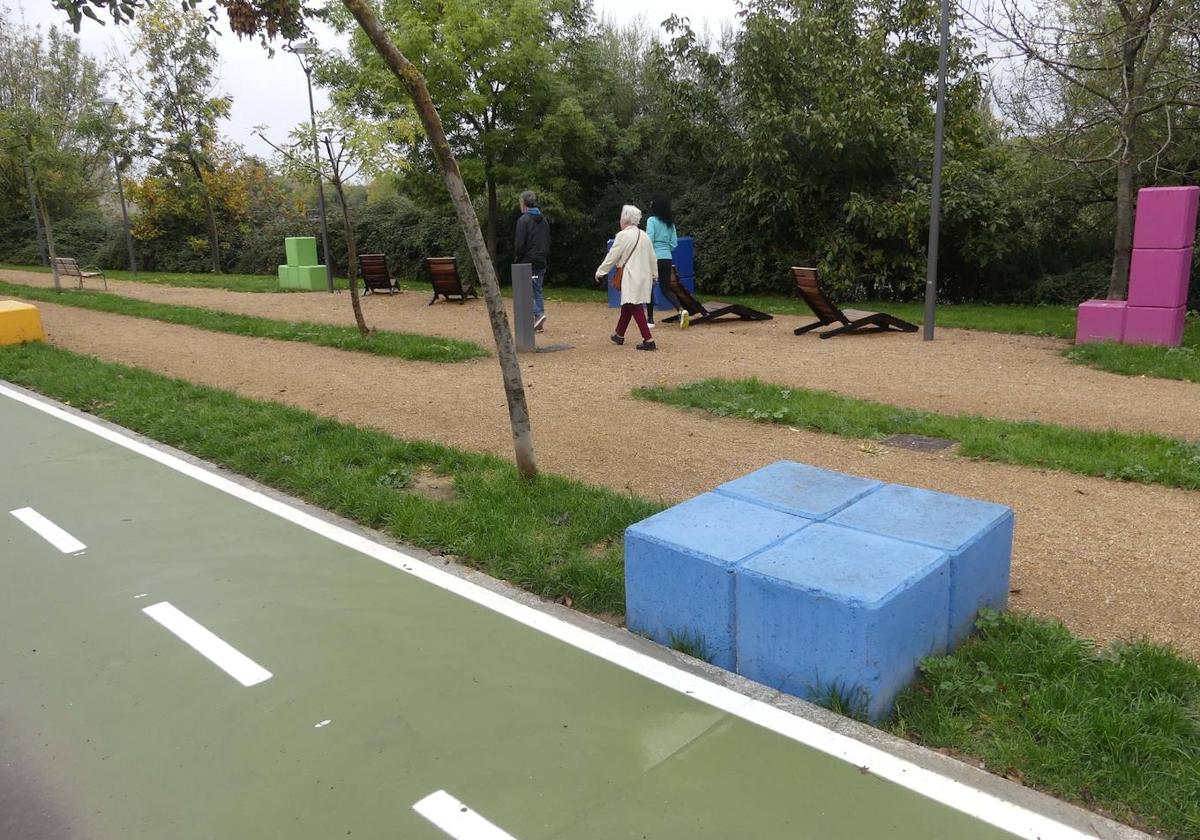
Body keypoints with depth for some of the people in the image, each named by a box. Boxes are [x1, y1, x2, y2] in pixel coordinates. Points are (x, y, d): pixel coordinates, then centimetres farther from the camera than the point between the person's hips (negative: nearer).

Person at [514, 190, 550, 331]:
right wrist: (544, 258, 18)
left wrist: (516, 258, -3)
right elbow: (548, 242, 16)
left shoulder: (524, 220, -11)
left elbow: (519, 243, -15)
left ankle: (538, 314, -19)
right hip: (541, 262, 7)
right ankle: (539, 323, 9)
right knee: (537, 291, 11)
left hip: (527, 262, -7)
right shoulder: (544, 220, 14)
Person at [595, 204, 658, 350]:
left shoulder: (623, 235, -10)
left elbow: (612, 257, -6)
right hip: (644, 277, 8)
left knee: (635, 307, -9)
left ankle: (648, 340, -17)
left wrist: (600, 273, 5)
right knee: (627, 306, 20)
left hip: (632, 278, -8)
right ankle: (619, 335, 32)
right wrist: (653, 276, 25)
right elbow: (652, 258, 16)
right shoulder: (644, 236, 11)